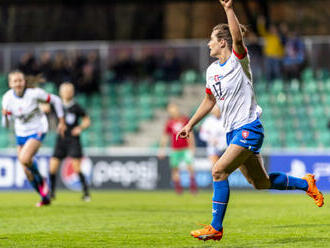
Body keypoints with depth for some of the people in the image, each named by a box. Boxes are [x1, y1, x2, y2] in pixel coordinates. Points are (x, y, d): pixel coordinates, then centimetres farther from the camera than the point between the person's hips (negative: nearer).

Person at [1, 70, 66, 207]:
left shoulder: (34, 93, -21)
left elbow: (56, 100, -7)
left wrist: (61, 121, -2)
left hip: (37, 130, -5)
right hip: (21, 133, 5)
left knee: (24, 158, -29)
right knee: (27, 172, 6)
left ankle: (41, 181, -2)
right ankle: (45, 197, 26)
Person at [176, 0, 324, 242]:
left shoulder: (239, 60, -9)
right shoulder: (212, 70, 12)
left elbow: (238, 37, -30)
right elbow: (209, 101, 24)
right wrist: (190, 125, 22)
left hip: (249, 129, -8)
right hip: (233, 132, 8)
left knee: (219, 171, -19)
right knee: (261, 183, 12)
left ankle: (216, 228, -14)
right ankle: (305, 183, 34)